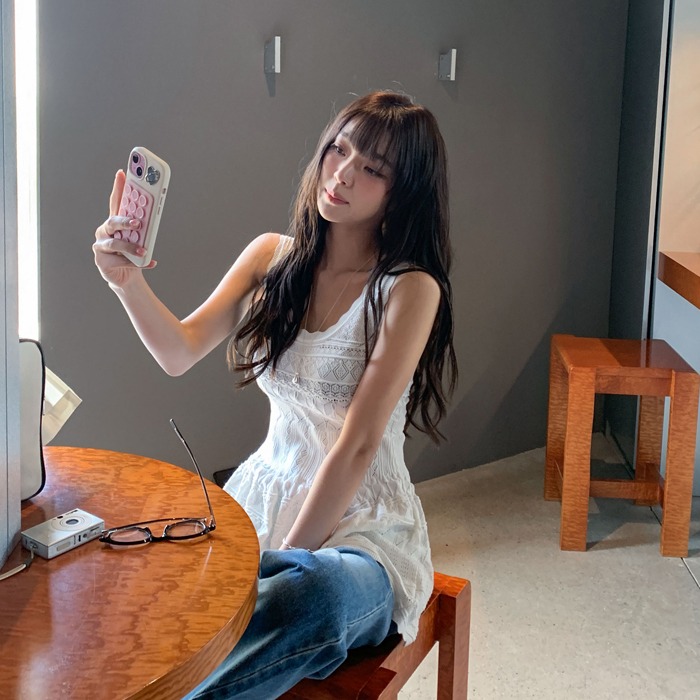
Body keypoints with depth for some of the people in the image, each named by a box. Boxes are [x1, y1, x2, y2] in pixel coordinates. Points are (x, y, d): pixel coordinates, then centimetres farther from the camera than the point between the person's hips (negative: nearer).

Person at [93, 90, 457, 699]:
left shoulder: (409, 288, -12)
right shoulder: (273, 256, 5)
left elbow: (356, 447, -16)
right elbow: (180, 352, -6)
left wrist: (285, 559, -17)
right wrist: (128, 282, -24)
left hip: (360, 523, -4)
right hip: (265, 495, 4)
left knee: (313, 598, -39)